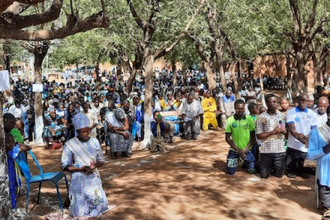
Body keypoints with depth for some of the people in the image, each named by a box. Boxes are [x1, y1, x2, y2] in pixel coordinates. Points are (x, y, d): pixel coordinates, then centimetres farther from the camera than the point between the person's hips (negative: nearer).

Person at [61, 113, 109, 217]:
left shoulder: (95, 141, 1)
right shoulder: (69, 145, -10)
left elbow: (101, 161, 7)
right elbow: (65, 166, -8)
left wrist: (95, 165, -16)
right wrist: (80, 168, -22)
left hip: (94, 179, 3)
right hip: (78, 180, -3)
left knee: (100, 206, -2)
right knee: (81, 213, -5)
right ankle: (71, 200, 28)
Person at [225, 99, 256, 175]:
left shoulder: (249, 119, -9)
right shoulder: (230, 120, -9)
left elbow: (253, 137, -4)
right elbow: (227, 138, -4)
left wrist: (245, 150, -14)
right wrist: (237, 150, -12)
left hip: (247, 150, 0)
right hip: (234, 150, 0)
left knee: (252, 170, 2)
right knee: (231, 172, 5)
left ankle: (245, 162, 35)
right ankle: (236, 161, 37)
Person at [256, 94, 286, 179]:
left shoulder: (282, 116, 4)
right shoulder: (261, 117, -8)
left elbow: (285, 130, 13)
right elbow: (259, 136, -8)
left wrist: (284, 130, -8)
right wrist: (273, 132, -16)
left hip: (280, 150, 3)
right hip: (266, 151, -2)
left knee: (279, 175, 12)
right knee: (264, 175, 7)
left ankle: (273, 167, 43)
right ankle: (269, 167, 39)